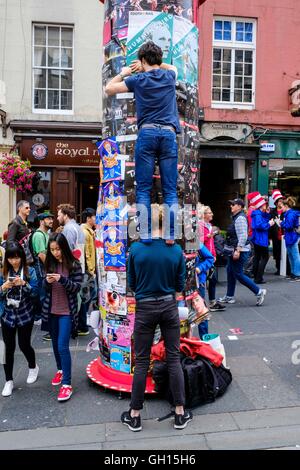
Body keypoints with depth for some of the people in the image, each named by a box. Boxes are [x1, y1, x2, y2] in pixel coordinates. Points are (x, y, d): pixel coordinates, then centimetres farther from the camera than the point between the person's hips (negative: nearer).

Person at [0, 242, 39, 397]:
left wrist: (24, 284, -26)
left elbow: (35, 292, -10)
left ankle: (33, 367, 37)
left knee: (24, 345, 7)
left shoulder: (30, 271, -6)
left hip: (25, 315, -2)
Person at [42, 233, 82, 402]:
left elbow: (77, 287, -12)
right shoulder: (50, 264, 3)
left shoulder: (74, 265, -11)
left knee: (63, 346, -9)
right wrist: (47, 282, -14)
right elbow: (45, 288, 9)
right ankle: (60, 370, 40)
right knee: (55, 344, 18)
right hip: (51, 311, 5)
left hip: (67, 312, -5)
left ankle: (67, 384, 0)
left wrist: (62, 279, -27)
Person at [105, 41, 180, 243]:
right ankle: (171, 235, -5)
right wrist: (154, 66, 38)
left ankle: (145, 235, -6)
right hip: (169, 134, 2)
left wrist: (123, 73, 33)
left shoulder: (138, 79, 7)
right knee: (170, 190, 1)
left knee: (143, 190, 0)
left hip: (147, 133, -2)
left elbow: (109, 89, 18)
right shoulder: (169, 76, 15)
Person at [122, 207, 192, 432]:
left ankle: (135, 415, 23)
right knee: (174, 358, 12)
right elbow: (180, 286, 1)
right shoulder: (176, 250, -7)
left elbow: (131, 283, -1)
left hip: (145, 308, -1)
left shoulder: (136, 249, -11)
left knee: (142, 361, 10)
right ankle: (180, 413, 23)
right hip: (169, 307, 1)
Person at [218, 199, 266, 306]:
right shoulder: (236, 217, 15)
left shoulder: (240, 218, -17)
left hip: (239, 251, -11)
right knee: (230, 272, 15)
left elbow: (243, 236, -24)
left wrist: (238, 250, -28)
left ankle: (259, 292, 3)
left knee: (238, 274, -6)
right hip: (235, 250, 11)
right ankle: (229, 297, 24)